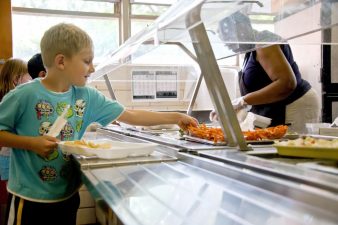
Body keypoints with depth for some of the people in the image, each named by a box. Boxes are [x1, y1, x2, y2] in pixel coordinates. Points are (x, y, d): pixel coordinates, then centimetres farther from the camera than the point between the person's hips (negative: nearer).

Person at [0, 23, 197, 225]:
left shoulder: (87, 97, -4)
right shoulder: (23, 96, -16)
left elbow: (130, 116, -1)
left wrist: (175, 118, -2)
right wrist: (31, 143, -22)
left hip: (68, 195, 5)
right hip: (31, 198, -4)